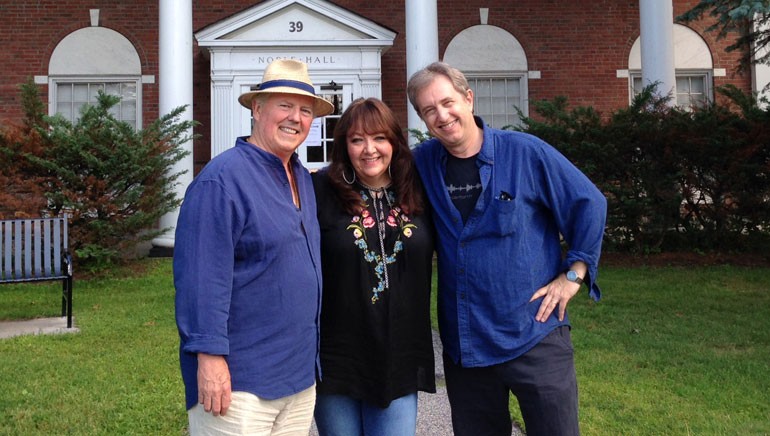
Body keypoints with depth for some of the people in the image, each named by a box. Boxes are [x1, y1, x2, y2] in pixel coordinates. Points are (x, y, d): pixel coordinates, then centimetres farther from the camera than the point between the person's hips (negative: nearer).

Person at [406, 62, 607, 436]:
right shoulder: (422, 163, 2)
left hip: (534, 337, -3)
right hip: (462, 344, 3)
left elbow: (589, 205, -1)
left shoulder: (526, 153, -8)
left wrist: (573, 274, -3)